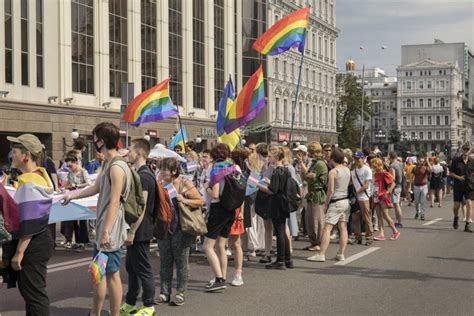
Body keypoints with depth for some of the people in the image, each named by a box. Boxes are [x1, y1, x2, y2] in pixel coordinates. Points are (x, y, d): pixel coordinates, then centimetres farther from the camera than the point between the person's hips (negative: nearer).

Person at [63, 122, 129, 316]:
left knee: (112, 273, -3)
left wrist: (106, 231, -24)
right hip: (104, 228, 10)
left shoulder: (117, 167, -19)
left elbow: (114, 202, -22)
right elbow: (96, 188, 26)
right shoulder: (108, 164, 12)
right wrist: (72, 196, 35)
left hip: (111, 231, -10)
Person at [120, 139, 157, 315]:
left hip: (140, 231, -10)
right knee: (131, 266, 17)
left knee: (143, 269, -2)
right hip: (136, 230, 10)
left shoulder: (144, 176, -18)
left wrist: (132, 232, -22)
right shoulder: (138, 174, 14)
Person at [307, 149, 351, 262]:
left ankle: (321, 254, -12)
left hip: (336, 202, -7)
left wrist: (326, 203, -5)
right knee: (343, 228, 8)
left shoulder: (333, 172, -13)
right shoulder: (347, 170, 8)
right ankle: (341, 254, 10)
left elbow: (330, 190, -14)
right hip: (346, 201, 7)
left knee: (327, 228, -8)